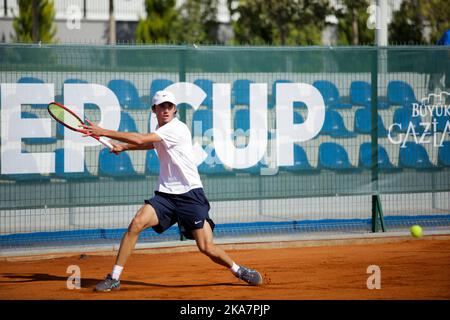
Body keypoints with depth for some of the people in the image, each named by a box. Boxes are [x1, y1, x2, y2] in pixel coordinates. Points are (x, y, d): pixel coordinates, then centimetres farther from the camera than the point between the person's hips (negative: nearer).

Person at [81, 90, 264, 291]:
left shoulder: (177, 128, -14)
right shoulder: (160, 132, 11)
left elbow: (141, 140, -22)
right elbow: (149, 144, 36)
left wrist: (104, 132, -19)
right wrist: (123, 147, 19)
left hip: (190, 194, -6)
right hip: (165, 194, 6)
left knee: (206, 248, -8)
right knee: (136, 223, -18)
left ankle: (238, 270, 19)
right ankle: (114, 278, -14)